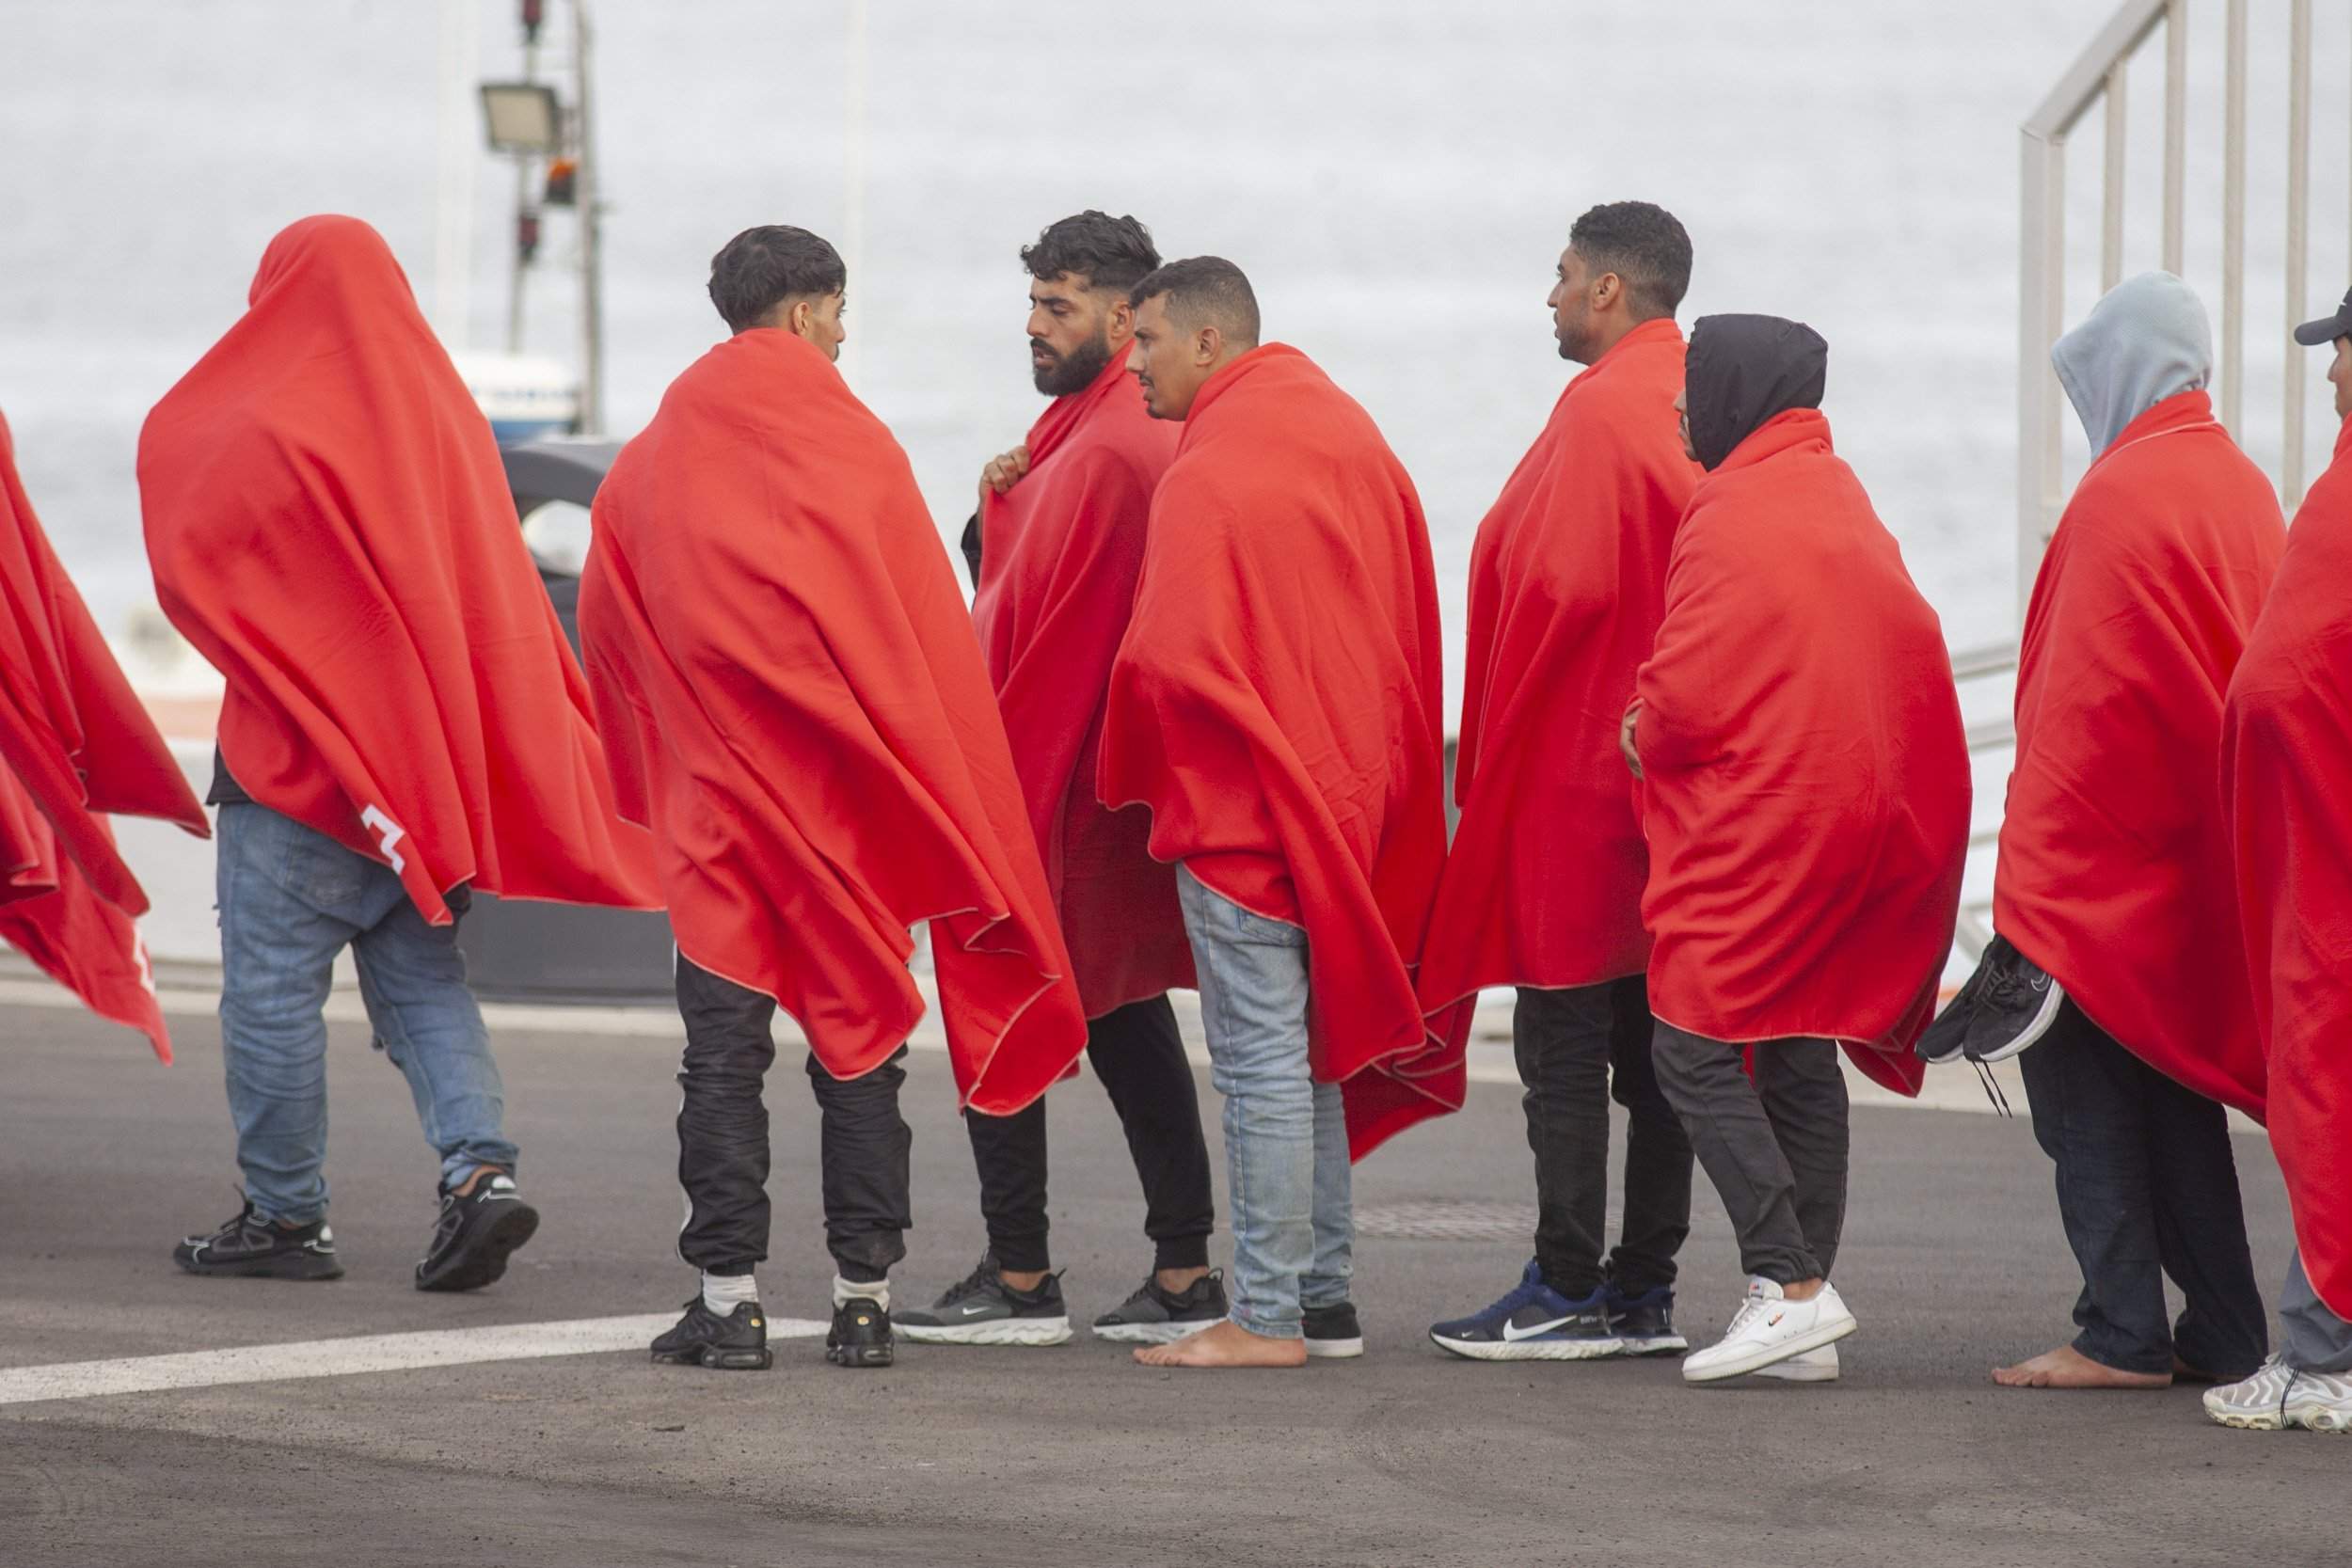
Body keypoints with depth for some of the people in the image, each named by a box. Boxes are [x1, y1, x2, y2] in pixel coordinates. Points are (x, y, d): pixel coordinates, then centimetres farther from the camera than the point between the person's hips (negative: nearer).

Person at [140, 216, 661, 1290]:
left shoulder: (264, 427, -11)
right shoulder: (446, 415, 9)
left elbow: (188, 562, -5)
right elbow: (498, 591, 14)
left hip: (298, 754, -6)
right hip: (431, 749, 6)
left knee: (273, 978, 3)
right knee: (421, 975, 11)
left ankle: (285, 1214, 6)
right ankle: (479, 1165, -8)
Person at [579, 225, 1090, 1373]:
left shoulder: (648, 468, 4)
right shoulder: (859, 450, -5)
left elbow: (603, 628, 11)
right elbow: (931, 640, -5)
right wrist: (961, 833, -1)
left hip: (716, 801, 1)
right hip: (849, 801, -1)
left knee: (724, 1050, 2)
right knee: (859, 1039, 6)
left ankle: (730, 1300, -3)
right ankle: (863, 1299, 5)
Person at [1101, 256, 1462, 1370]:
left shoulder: (1207, 474, -16)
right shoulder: (1350, 435, 11)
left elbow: (1170, 654, -21)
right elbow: (1411, 619, 15)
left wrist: (1131, 772, -2)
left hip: (1240, 801, -9)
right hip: (1345, 792, 9)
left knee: (1261, 1058, -6)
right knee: (1312, 1048, 15)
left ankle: (1268, 1316, -4)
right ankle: (1325, 1297, 18)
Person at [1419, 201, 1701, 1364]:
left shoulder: (1601, 409, -14)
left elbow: (1560, 585, -18)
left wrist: (1490, 749, -8)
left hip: (1574, 767, -8)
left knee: (1563, 1039, -5)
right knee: (1657, 1037, 9)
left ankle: (1569, 1290, -5)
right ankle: (1644, 1289, 12)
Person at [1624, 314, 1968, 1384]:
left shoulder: (1733, 520, -15)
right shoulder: (1841, 501, 13)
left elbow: (1686, 697, -20)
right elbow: (1908, 654, 19)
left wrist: (1643, 737, 4)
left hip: (1752, 829, -9)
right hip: (1856, 811, 9)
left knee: (1695, 1050, -7)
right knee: (1802, 1054, 11)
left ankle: (1789, 1283, -15)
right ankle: (1805, 1319, 11)